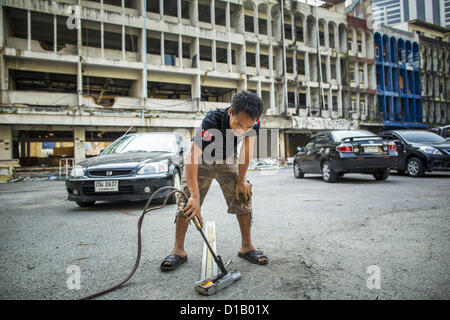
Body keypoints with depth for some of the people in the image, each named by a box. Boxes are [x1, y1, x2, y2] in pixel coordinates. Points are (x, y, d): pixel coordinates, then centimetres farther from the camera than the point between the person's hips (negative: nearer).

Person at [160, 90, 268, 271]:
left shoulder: (253, 122, -27)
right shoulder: (212, 121, -41)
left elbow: (247, 150, -13)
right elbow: (191, 156, -47)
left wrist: (241, 180, -11)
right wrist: (195, 196, -53)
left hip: (228, 161, 4)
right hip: (202, 160, -3)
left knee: (243, 197, -5)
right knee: (186, 200, -10)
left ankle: (247, 247, 7)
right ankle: (178, 250, 1)